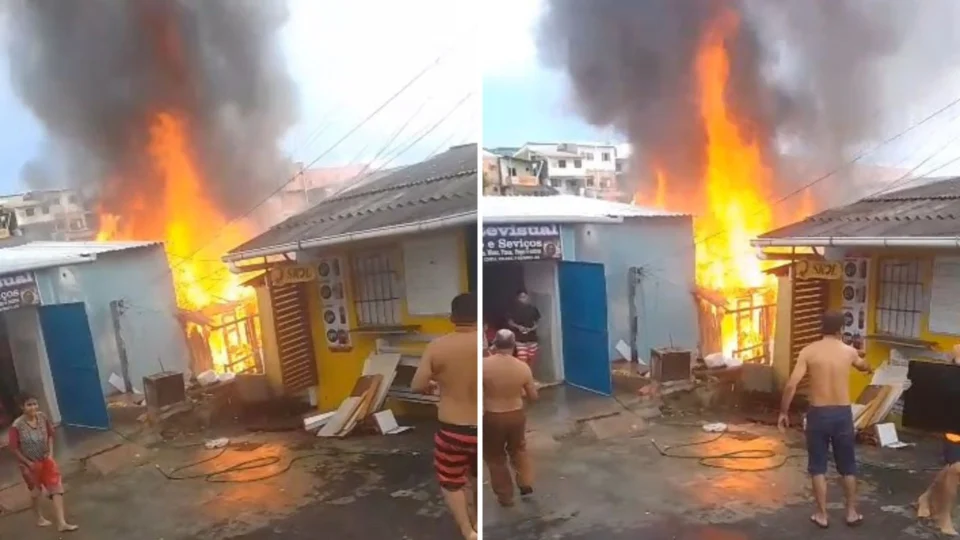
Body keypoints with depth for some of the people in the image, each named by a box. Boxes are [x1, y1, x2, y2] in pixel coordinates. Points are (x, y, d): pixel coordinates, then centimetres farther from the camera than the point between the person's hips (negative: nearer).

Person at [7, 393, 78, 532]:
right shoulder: (17, 426, -25)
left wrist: (50, 452, -6)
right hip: (30, 463, -3)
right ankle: (40, 518, 43)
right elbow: (14, 448, -16)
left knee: (57, 488, -2)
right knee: (36, 491, 18)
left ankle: (61, 523, 1)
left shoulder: (42, 417, -13)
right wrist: (28, 463, -13)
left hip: (46, 459, 3)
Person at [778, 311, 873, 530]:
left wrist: (783, 412, -3)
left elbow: (791, 385, -14)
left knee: (818, 466, 10)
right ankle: (852, 513, 29)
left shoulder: (809, 351, -8)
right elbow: (864, 366, 26)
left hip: (818, 413, -2)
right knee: (847, 467, 18)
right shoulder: (849, 351, 0)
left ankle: (822, 515, 16)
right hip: (842, 413, 2)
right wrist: (869, 369, 51)